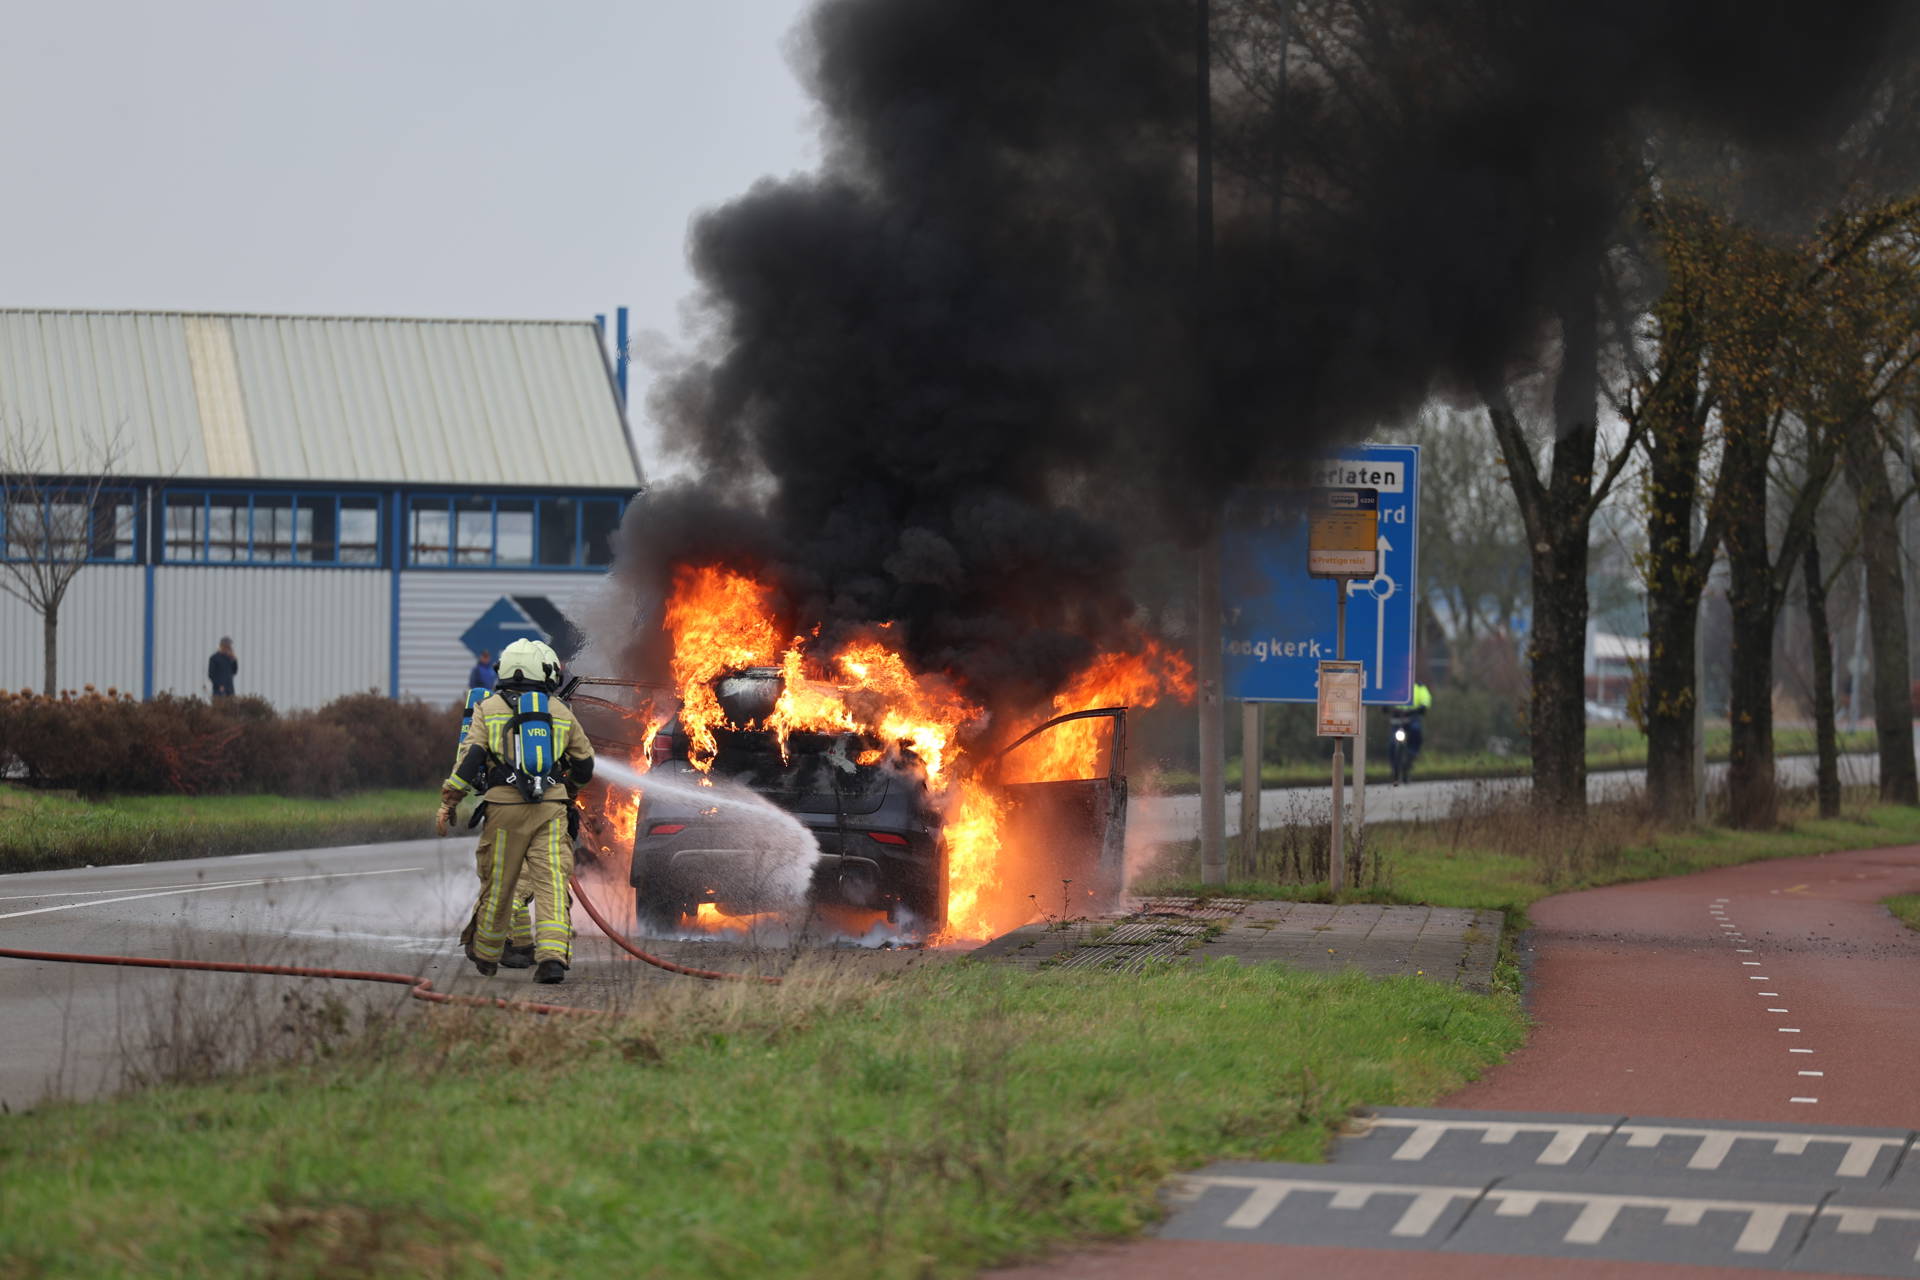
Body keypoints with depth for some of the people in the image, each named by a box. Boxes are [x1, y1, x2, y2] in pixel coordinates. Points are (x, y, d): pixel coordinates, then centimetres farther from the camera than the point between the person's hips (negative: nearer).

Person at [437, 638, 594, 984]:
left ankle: (485, 955, 29)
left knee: (498, 884, 11)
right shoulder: (561, 712, 13)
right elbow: (584, 767, 21)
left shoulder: (489, 708, 7)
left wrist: (448, 802, 0)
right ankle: (553, 954, -21)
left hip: (505, 806, 0)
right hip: (551, 809, 1)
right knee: (552, 882, -5)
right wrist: (567, 785, 42)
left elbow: (470, 757, -3)